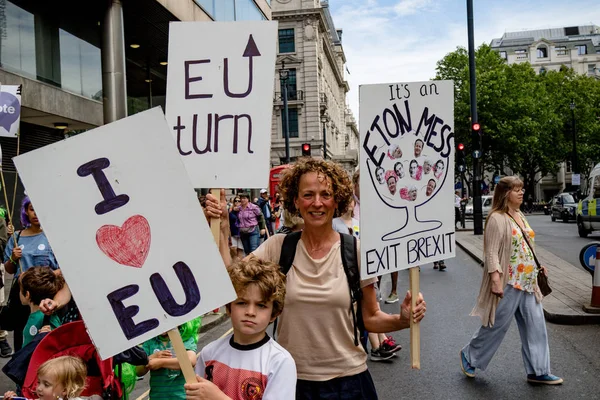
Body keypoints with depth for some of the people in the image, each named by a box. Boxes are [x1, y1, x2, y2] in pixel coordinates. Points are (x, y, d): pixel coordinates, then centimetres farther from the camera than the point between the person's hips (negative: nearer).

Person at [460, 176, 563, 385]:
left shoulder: (520, 216, 12)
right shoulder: (497, 218, -16)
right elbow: (492, 253, -20)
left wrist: (538, 266, 17)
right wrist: (495, 279, -26)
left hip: (528, 282, 8)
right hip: (509, 283, -8)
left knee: (536, 326, 9)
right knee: (496, 326, 3)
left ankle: (538, 371, 19)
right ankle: (469, 356, 24)